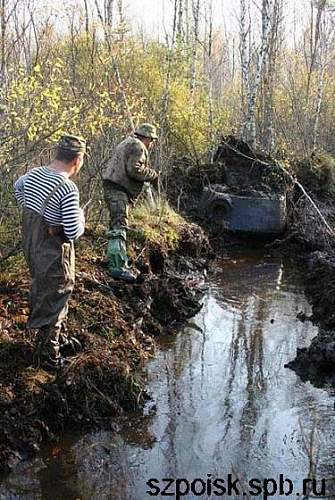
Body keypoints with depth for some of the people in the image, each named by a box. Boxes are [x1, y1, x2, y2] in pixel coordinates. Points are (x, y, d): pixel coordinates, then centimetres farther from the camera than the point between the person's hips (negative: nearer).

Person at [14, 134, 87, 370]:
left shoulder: (33, 174, -3)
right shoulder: (68, 189, -27)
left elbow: (18, 187, 21)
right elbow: (73, 232, -27)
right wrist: (81, 218, -8)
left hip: (31, 244, 8)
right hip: (53, 252, -8)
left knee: (44, 292, 24)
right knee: (53, 300, 10)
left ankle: (60, 337, 44)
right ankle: (47, 355, 24)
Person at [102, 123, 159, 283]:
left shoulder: (127, 143, 25)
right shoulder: (138, 147, -8)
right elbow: (134, 169, -20)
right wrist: (153, 174, -6)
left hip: (112, 187, 11)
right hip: (119, 190, -11)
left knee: (117, 225, 20)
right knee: (119, 227, -18)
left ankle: (117, 260, 32)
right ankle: (117, 266, -25)